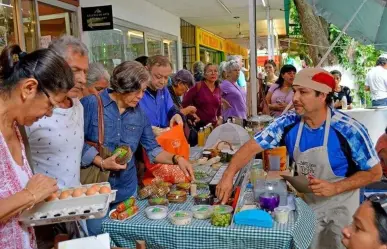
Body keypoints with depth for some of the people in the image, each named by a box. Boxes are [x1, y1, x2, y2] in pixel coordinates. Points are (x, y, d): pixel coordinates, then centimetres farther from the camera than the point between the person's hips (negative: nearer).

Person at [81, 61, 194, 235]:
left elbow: (152, 148, 5)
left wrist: (176, 159, -11)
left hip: (127, 189, 4)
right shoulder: (91, 104, -10)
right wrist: (102, 163, -20)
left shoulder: (140, 114, 3)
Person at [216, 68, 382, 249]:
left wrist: (335, 188, -26)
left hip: (339, 208, -3)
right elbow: (252, 147, -17)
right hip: (306, 203, 3)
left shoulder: (349, 130, -25)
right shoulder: (288, 123, -15)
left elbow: (374, 172, -14)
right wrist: (228, 175, -32)